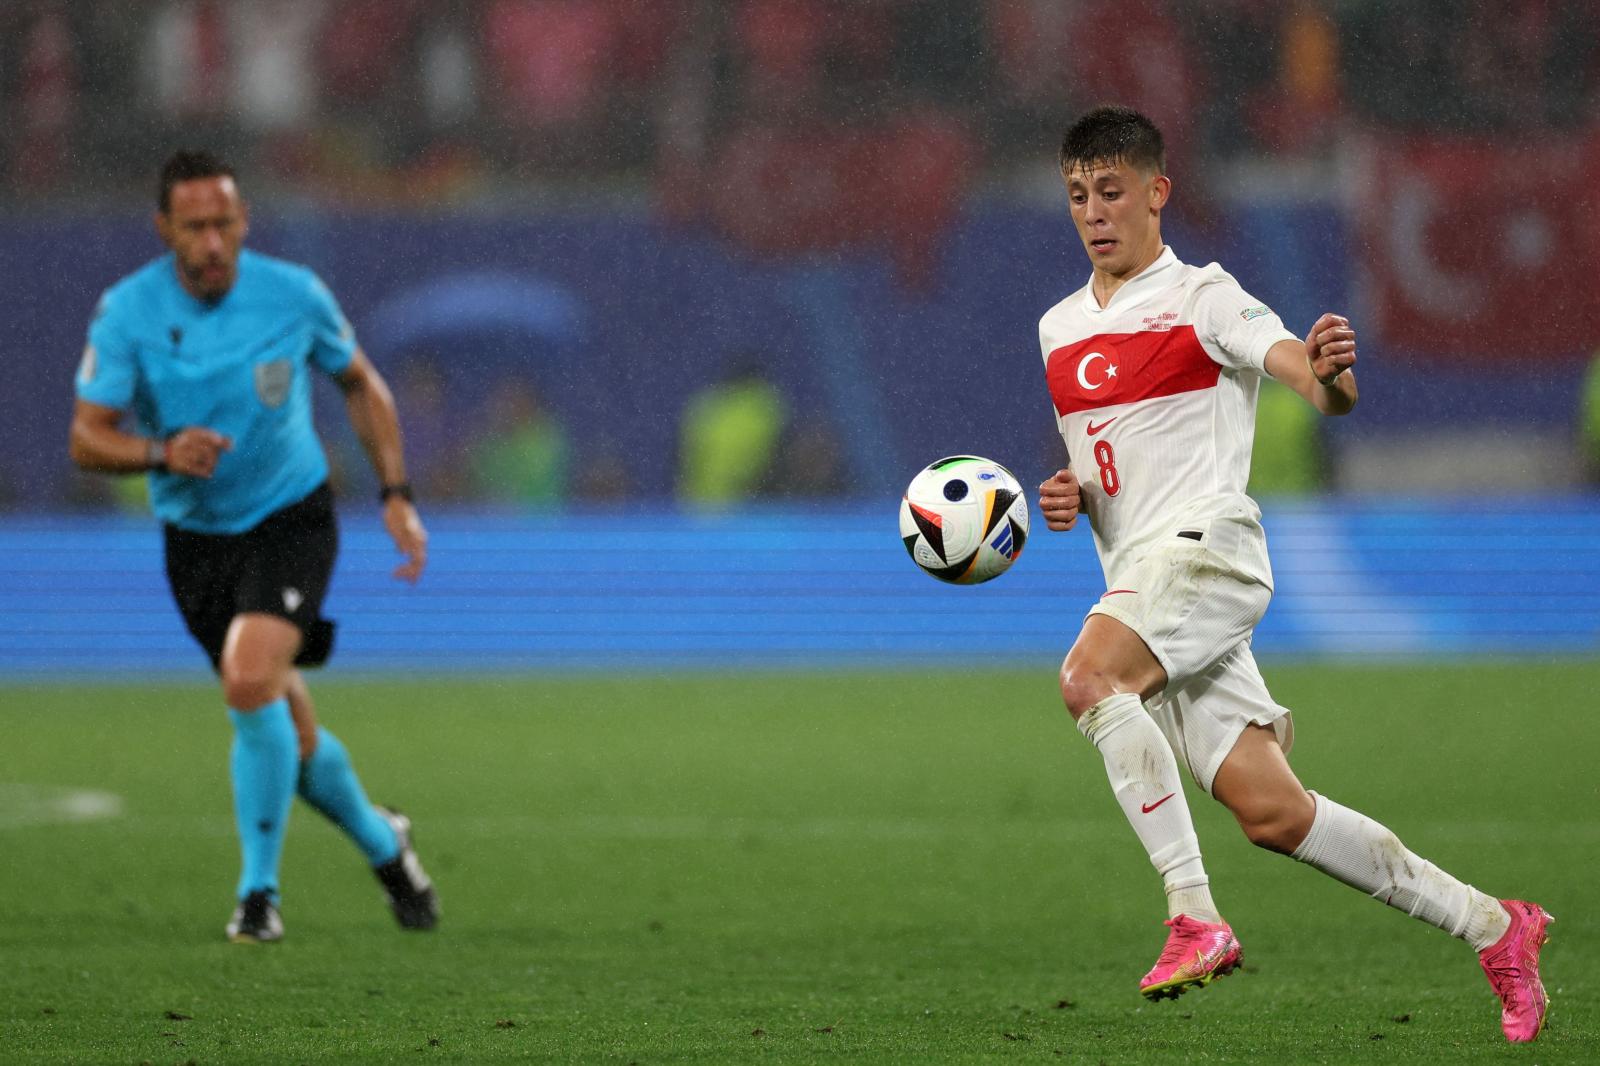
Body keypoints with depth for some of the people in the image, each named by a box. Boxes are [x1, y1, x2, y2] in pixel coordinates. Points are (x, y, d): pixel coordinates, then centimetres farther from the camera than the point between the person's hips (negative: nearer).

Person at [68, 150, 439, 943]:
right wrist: (161, 452, -34)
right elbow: (87, 439, -14)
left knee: (250, 679, -26)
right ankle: (383, 845, 37)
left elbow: (361, 385, 6)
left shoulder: (293, 296, -12)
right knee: (289, 736, 7)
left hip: (290, 519, -2)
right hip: (195, 540, 2)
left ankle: (259, 891, -12)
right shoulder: (128, 311, -13)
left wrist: (397, 495, 0)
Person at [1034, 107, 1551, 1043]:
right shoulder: (1058, 331, 19)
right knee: (1271, 814, 0)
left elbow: (1326, 392, -16)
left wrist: (1329, 374, -41)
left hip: (1208, 545, -7)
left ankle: (1196, 917, -32)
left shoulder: (1203, 298, -3)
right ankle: (1492, 926, 12)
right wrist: (1069, 496, 7)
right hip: (1139, 572, 7)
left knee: (1090, 677, -33)